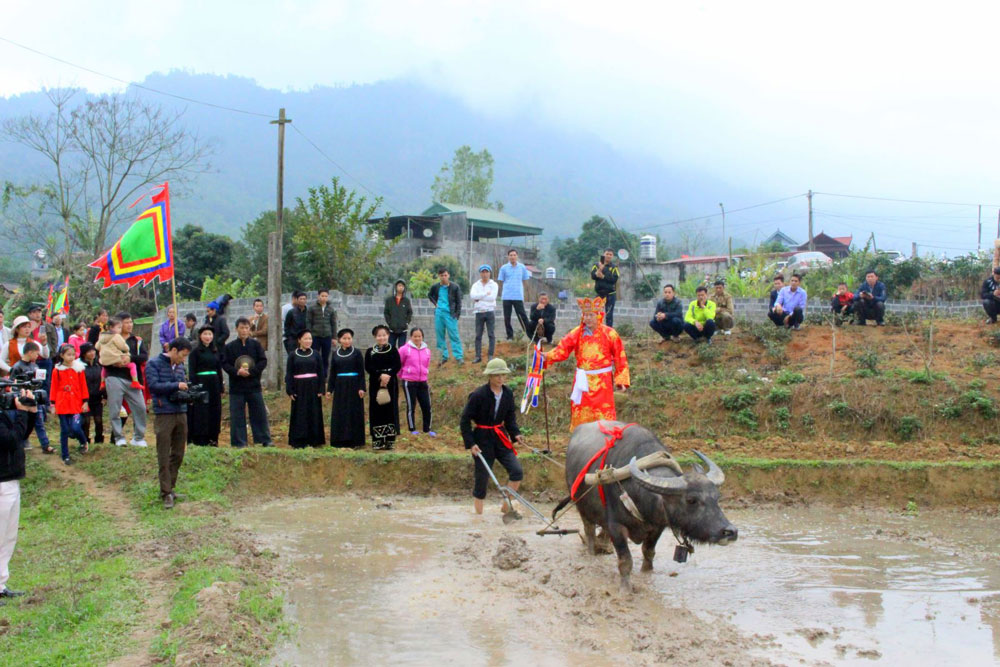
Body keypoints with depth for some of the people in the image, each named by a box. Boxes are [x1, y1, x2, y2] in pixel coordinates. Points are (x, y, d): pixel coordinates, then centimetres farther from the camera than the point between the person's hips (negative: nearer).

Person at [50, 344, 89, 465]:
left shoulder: (79, 369, 2)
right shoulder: (57, 370, 1)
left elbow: (83, 386, 4)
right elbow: (54, 388, 4)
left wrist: (85, 401, 0)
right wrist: (53, 404, 2)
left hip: (76, 404, -1)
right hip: (62, 405, 1)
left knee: (75, 428, -14)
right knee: (64, 431, 5)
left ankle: (83, 443, 18)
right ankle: (65, 456, 13)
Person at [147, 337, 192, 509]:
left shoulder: (180, 366, 15)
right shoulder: (155, 364, -3)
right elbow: (153, 385, -14)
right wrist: (176, 386, -16)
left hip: (181, 414, 7)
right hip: (164, 415, -6)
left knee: (178, 455, 11)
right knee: (164, 456, -4)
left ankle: (170, 487, 22)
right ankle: (166, 493, -3)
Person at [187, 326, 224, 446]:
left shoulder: (216, 352, 12)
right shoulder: (195, 352, -3)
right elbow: (191, 372, -7)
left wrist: (221, 388, 11)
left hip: (214, 385, 5)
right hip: (200, 384, -5)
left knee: (214, 413, 6)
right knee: (200, 413, -3)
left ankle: (212, 439, 14)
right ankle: (200, 440, 1)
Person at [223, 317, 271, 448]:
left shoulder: (255, 344, 3)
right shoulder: (230, 346, 2)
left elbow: (263, 361, 0)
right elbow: (225, 364, -1)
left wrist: (251, 372, -13)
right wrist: (237, 372, -18)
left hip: (254, 385, 0)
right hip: (236, 387, 0)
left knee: (260, 413, 4)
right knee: (237, 416, 2)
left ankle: (265, 440, 11)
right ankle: (239, 442, 9)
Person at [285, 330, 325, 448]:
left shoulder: (316, 354, 6)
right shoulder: (293, 355, 3)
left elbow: (321, 372, 6)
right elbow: (289, 374, 1)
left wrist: (321, 390, -2)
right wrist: (290, 390, -6)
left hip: (313, 388, 1)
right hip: (299, 388, -1)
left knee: (314, 415, 3)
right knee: (299, 415, 1)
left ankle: (313, 440, 10)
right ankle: (299, 441, 4)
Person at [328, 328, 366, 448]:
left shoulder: (357, 353, -1)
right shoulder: (336, 354, 8)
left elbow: (361, 372, -4)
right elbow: (332, 372, 11)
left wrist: (361, 388, -12)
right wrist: (330, 389, 5)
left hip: (353, 386, -3)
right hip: (340, 386, 4)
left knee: (354, 413, -1)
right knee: (339, 413, 4)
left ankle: (354, 440, 4)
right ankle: (340, 440, 10)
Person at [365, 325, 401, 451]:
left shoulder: (393, 350, 5)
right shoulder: (370, 352, 4)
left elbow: (398, 365, -3)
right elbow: (368, 367, -5)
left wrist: (388, 375, -18)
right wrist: (380, 375, -18)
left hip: (391, 384, 0)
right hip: (375, 384, 0)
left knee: (391, 410, 0)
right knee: (376, 410, 1)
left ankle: (390, 440, 6)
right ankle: (377, 440, 6)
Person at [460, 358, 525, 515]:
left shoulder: (508, 393, 0)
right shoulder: (478, 395, -15)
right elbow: (465, 420, -11)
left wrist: (515, 434, -2)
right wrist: (470, 443, -16)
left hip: (501, 437, 5)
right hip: (482, 440, -5)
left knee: (517, 471, -8)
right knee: (481, 479, 1)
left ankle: (506, 506, 9)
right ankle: (479, 515, 14)